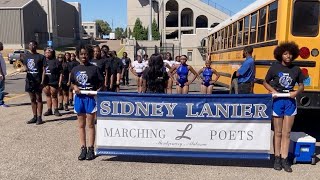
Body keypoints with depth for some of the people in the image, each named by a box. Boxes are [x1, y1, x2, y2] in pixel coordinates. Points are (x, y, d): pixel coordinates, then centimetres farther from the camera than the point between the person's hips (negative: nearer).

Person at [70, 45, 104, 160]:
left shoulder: (94, 68, -4)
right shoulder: (75, 69, 7)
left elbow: (101, 83, -2)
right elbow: (73, 83, 17)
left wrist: (96, 90, -18)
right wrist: (75, 87, -3)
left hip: (90, 98, -4)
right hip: (79, 98, 4)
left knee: (90, 124, 4)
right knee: (81, 125, 10)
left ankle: (91, 149, 15)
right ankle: (83, 148, 21)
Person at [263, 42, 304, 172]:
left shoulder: (296, 69, 4)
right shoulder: (274, 67, -2)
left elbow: (301, 86, 12)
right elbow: (265, 82, 6)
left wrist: (296, 92, -9)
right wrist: (272, 91, -12)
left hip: (290, 101, 2)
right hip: (277, 101, -2)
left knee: (287, 133, 6)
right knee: (278, 132, 7)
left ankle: (284, 159, 15)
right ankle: (277, 158, 19)